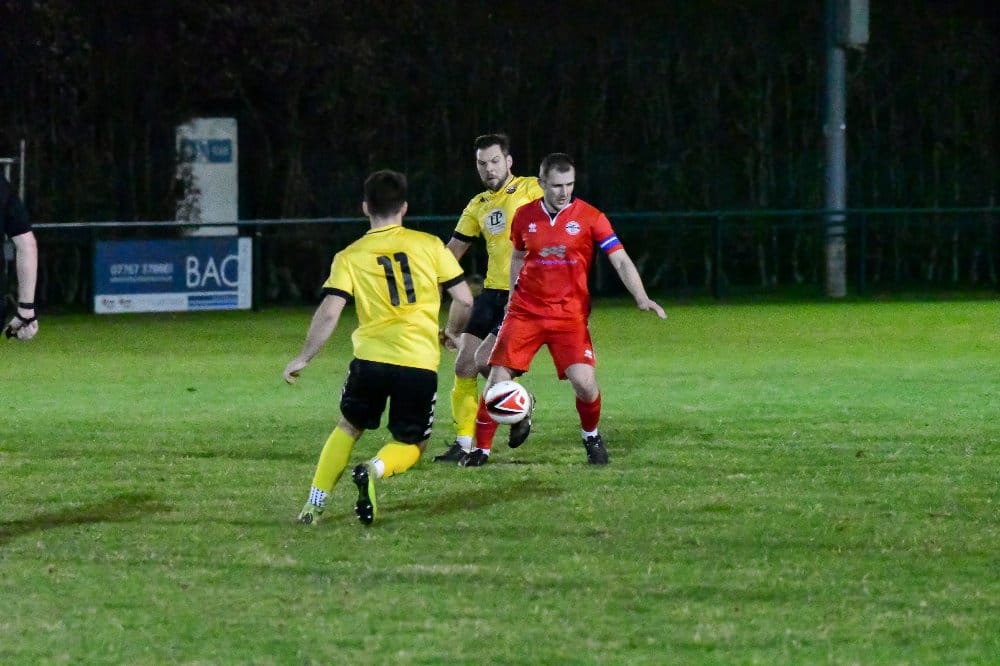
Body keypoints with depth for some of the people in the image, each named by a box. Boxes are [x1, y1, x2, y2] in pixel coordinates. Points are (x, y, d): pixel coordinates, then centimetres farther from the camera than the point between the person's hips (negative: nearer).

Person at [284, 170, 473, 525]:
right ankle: (376, 469, -20)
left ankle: (314, 504, 16)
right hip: (420, 363, -1)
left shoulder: (350, 256, 4)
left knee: (349, 427, 25)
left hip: (371, 358, 1)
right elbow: (464, 300, 5)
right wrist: (451, 333, 25)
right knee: (410, 445, 14)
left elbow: (329, 312, -5)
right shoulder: (430, 245, 5)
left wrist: (304, 358, 6)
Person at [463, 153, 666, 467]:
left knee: (584, 383, -16)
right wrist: (513, 297, 13)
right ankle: (480, 449, 7)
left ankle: (591, 436, 14)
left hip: (569, 314, -2)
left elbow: (621, 261, -8)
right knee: (497, 379, -8)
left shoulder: (590, 217, -7)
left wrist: (641, 298, -21)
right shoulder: (524, 216, 2)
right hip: (526, 311, 2)